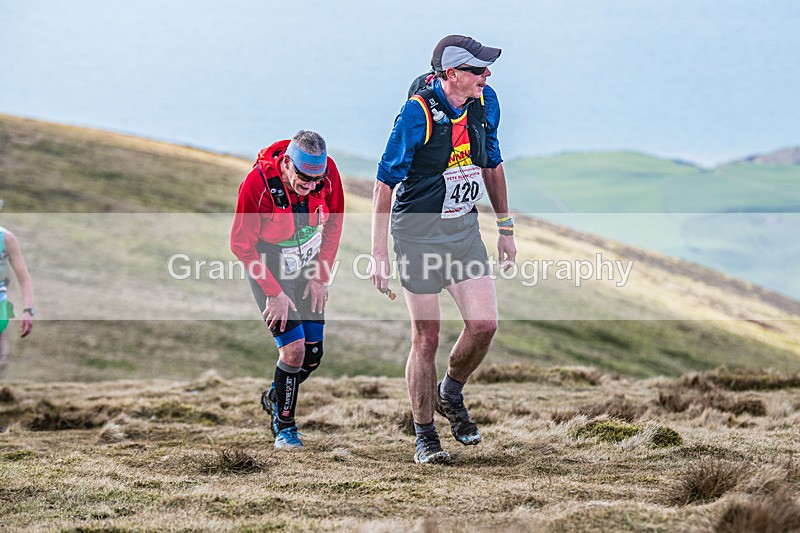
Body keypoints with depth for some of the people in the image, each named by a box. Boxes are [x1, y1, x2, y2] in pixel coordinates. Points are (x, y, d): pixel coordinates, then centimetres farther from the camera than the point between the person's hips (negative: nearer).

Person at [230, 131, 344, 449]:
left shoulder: (328, 172, -19)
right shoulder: (257, 183, -31)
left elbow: (333, 224, -1)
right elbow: (241, 244, -19)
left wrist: (321, 277, -3)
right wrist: (274, 292, -18)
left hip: (307, 270, 5)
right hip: (269, 271, -5)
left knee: (313, 354, 5)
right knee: (294, 349, -14)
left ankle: (275, 398, 35)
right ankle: (283, 426, 6)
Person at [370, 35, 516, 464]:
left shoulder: (485, 103, -2)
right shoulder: (417, 114, -20)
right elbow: (385, 184, -15)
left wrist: (505, 227, 15)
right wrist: (379, 254, -16)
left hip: (464, 227, 5)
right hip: (418, 231, -5)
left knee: (483, 324, -6)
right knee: (426, 338, -1)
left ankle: (451, 395, 23)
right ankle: (424, 437, 13)